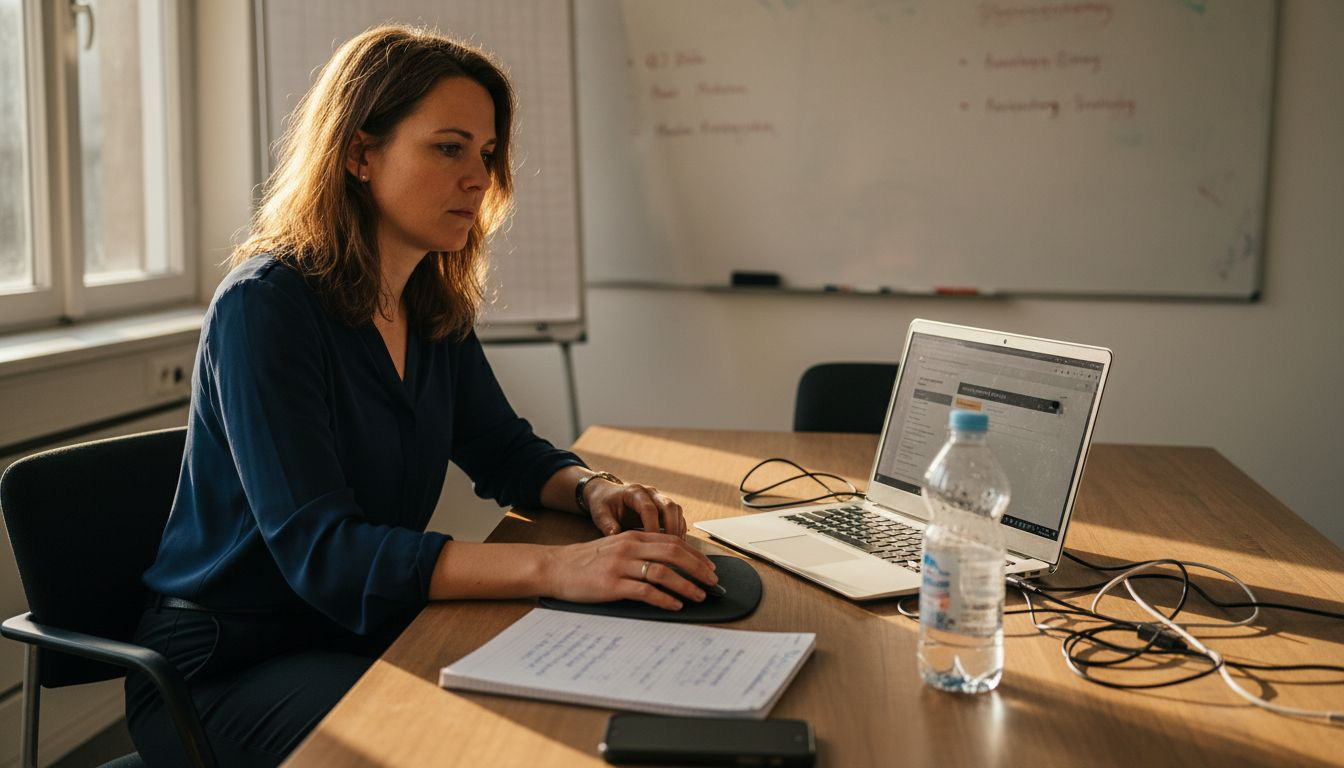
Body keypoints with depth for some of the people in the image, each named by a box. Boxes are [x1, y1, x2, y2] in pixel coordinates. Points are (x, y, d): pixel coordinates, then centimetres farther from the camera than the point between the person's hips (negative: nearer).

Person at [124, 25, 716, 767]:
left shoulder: (436, 310, 3)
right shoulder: (264, 306, -20)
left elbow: (507, 453, 15)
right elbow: (318, 551, -29)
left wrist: (594, 489, -10)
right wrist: (556, 568, -39)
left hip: (364, 635, 7)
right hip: (223, 670, -6)